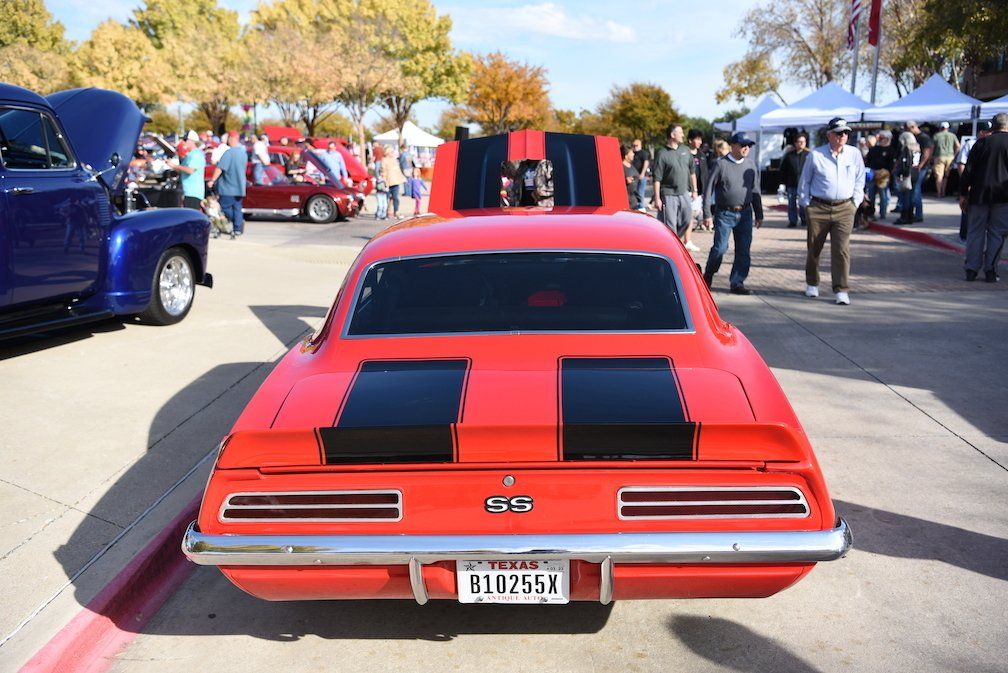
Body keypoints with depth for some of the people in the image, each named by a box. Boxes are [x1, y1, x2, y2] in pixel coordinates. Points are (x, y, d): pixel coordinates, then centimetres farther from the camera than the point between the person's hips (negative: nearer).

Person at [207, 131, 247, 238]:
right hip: (240, 187, 7)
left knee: (224, 206, 3)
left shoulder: (229, 152, -17)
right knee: (237, 207, 11)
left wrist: (212, 181, -16)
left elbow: (220, 168, -20)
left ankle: (238, 222, -12)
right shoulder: (243, 152, 8)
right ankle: (237, 229, 11)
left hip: (228, 188, -7)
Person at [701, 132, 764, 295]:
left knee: (743, 251, 1)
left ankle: (737, 283, 10)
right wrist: (707, 214, -10)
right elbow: (708, 190, -5)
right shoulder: (721, 164, -6)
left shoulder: (750, 164, 8)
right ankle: (708, 276, 18)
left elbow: (755, 190, 16)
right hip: (724, 214, -4)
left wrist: (759, 214, 14)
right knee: (720, 248, -6)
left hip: (744, 214, 4)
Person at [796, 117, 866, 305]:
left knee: (841, 249, -8)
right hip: (818, 208, -1)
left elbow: (860, 180, 15)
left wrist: (855, 203, 8)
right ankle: (812, 284, 29)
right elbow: (804, 181, 8)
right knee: (814, 248, 10)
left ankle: (841, 290, -6)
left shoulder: (854, 154, 6)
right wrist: (806, 205, 4)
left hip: (844, 209, 1)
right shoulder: (815, 155, -1)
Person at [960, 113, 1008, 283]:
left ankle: (971, 269, 5)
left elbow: (969, 169, 1)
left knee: (975, 232, 7)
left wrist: (963, 193, 6)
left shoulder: (982, 142, 2)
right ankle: (990, 271, 3)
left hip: (979, 194, 1)